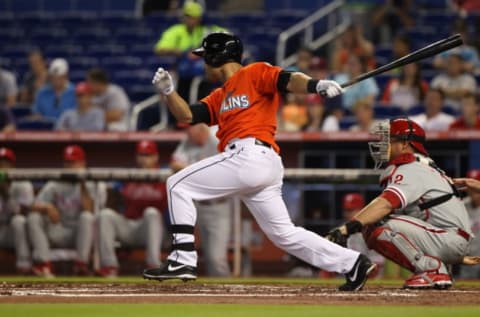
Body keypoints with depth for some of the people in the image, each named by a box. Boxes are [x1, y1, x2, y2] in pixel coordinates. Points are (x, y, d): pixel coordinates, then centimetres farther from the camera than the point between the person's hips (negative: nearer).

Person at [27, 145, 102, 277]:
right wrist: (47, 207, -28)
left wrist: (83, 186, -20)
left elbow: (88, 210, -16)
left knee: (87, 217, -33)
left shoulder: (89, 186, 1)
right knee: (33, 217, -21)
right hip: (57, 234, 2)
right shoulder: (53, 186, 6)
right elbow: (35, 206, -6)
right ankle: (43, 263, -31)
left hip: (80, 234, -2)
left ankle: (81, 263, -33)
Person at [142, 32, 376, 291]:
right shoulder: (219, 97, 29)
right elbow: (187, 115, 22)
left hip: (249, 155, -9)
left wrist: (317, 85, -29)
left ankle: (183, 259, -12)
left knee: (178, 185, -4)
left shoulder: (255, 73, 5)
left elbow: (289, 80, -10)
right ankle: (352, 263, 7)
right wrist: (168, 91, 6)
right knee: (284, 234, 9)